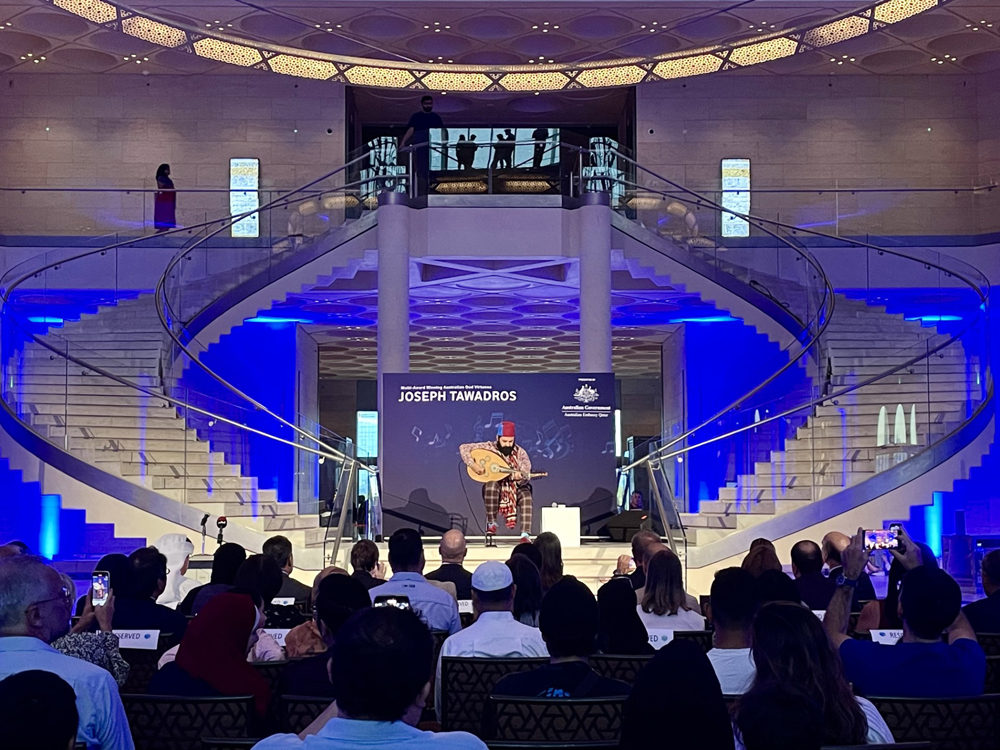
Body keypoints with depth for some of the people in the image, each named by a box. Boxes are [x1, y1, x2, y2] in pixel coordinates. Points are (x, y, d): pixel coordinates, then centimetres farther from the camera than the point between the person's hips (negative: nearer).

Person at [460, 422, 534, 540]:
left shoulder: (521, 453, -6)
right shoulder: (489, 448, -7)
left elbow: (526, 478, -15)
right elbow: (463, 448, -10)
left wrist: (520, 476, -40)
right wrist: (472, 465, -25)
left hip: (515, 490, 0)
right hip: (494, 490, 0)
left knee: (526, 495, -32)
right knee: (491, 484, -35)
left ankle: (525, 535, -35)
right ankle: (491, 523, -16)